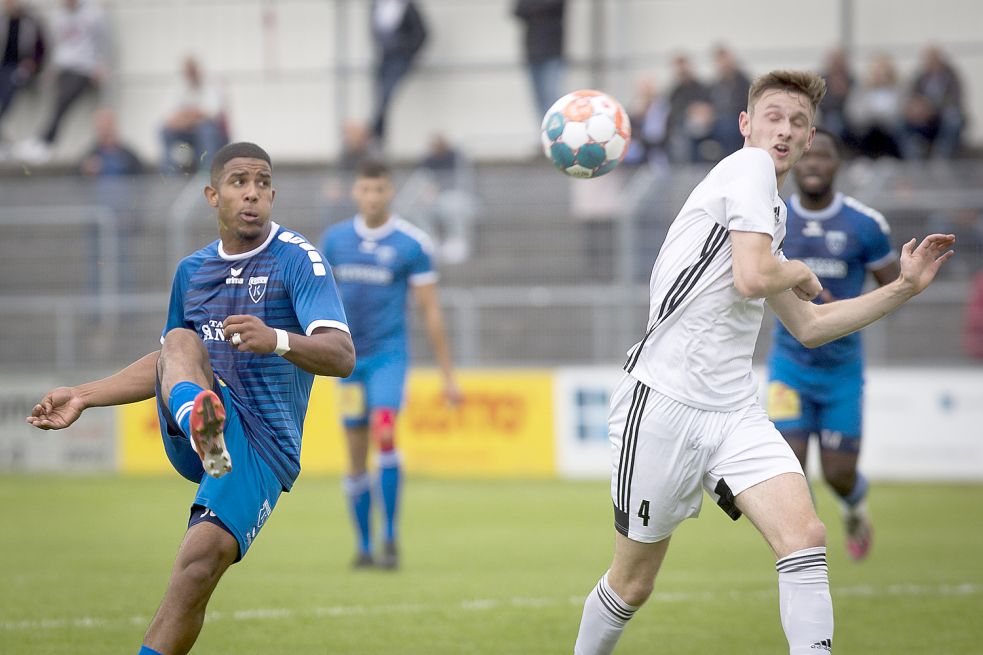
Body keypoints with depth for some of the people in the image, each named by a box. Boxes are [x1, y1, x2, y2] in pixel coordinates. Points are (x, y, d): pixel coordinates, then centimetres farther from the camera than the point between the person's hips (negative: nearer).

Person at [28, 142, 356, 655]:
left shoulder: (299, 260, -3)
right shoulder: (192, 271, 16)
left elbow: (342, 356, -16)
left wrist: (277, 341, -35)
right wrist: (83, 397, 26)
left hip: (263, 448, -4)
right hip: (189, 439, 4)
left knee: (202, 559, -27)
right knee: (180, 341, -27)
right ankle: (203, 428, -61)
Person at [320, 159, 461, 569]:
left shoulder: (412, 243, -4)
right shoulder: (335, 239, 6)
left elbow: (430, 311, -1)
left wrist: (448, 374, -1)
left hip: (388, 354, -4)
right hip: (347, 355, 4)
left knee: (383, 433, -24)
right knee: (356, 456, 6)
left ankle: (390, 539, -18)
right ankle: (364, 548, 16)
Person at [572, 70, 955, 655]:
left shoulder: (772, 210, 19)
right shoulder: (749, 167, -7)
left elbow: (808, 326, 26)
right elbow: (752, 278, -22)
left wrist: (905, 288, 21)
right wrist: (800, 272, 0)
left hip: (735, 411, 8)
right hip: (664, 403, -7)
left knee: (805, 536, -16)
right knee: (632, 585, 3)